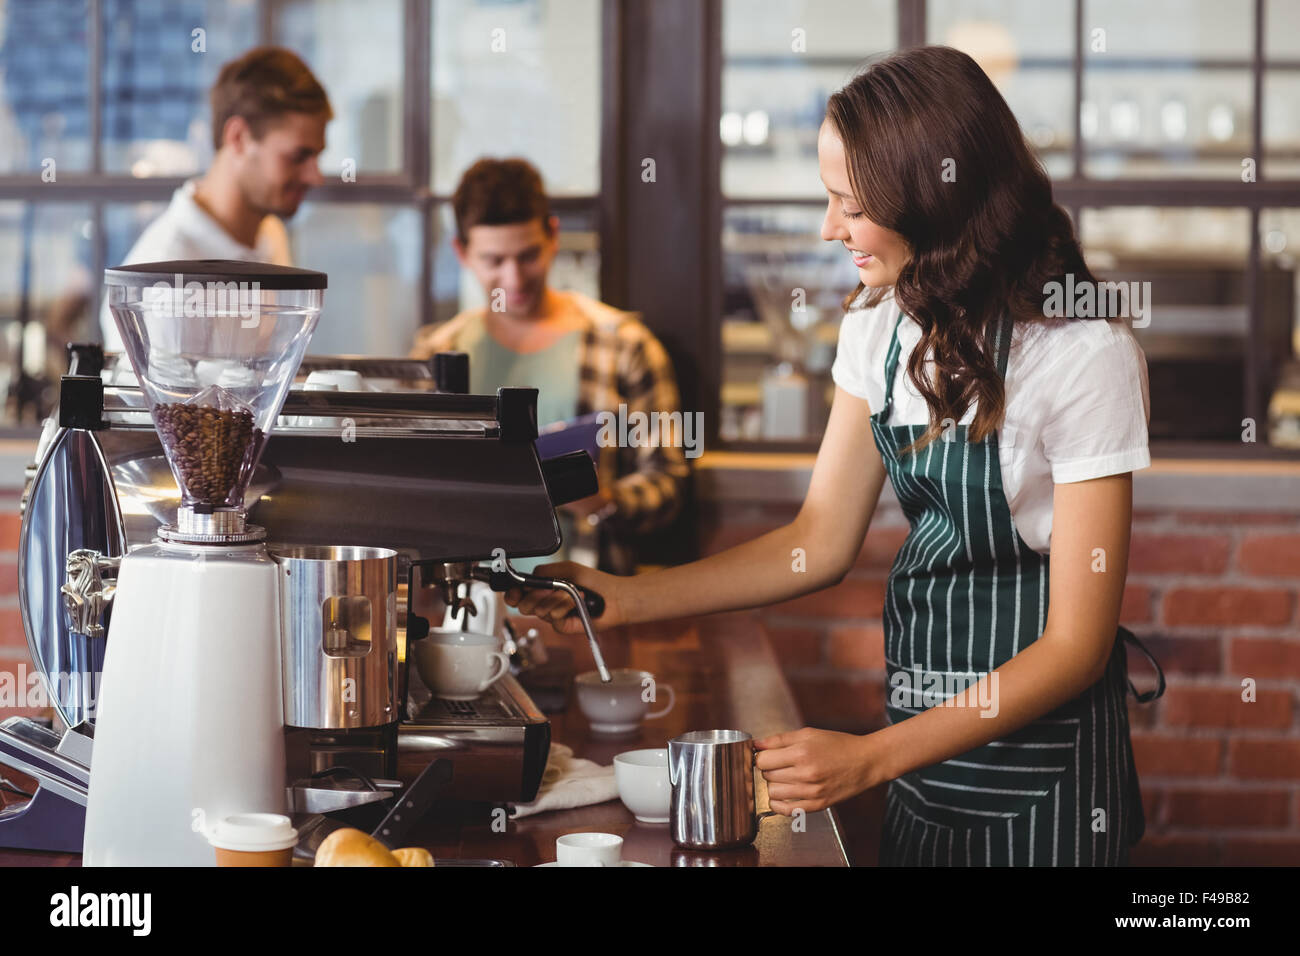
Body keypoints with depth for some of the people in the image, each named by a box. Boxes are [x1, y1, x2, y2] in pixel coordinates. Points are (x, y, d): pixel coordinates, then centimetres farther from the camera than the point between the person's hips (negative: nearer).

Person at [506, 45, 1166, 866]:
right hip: (923, 727, 6)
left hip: (1040, 750, -6)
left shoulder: (1085, 353, -21)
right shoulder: (884, 323, 1)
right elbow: (821, 541, 5)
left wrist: (869, 759, -28)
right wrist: (626, 600, -5)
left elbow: (1075, 646, -21)